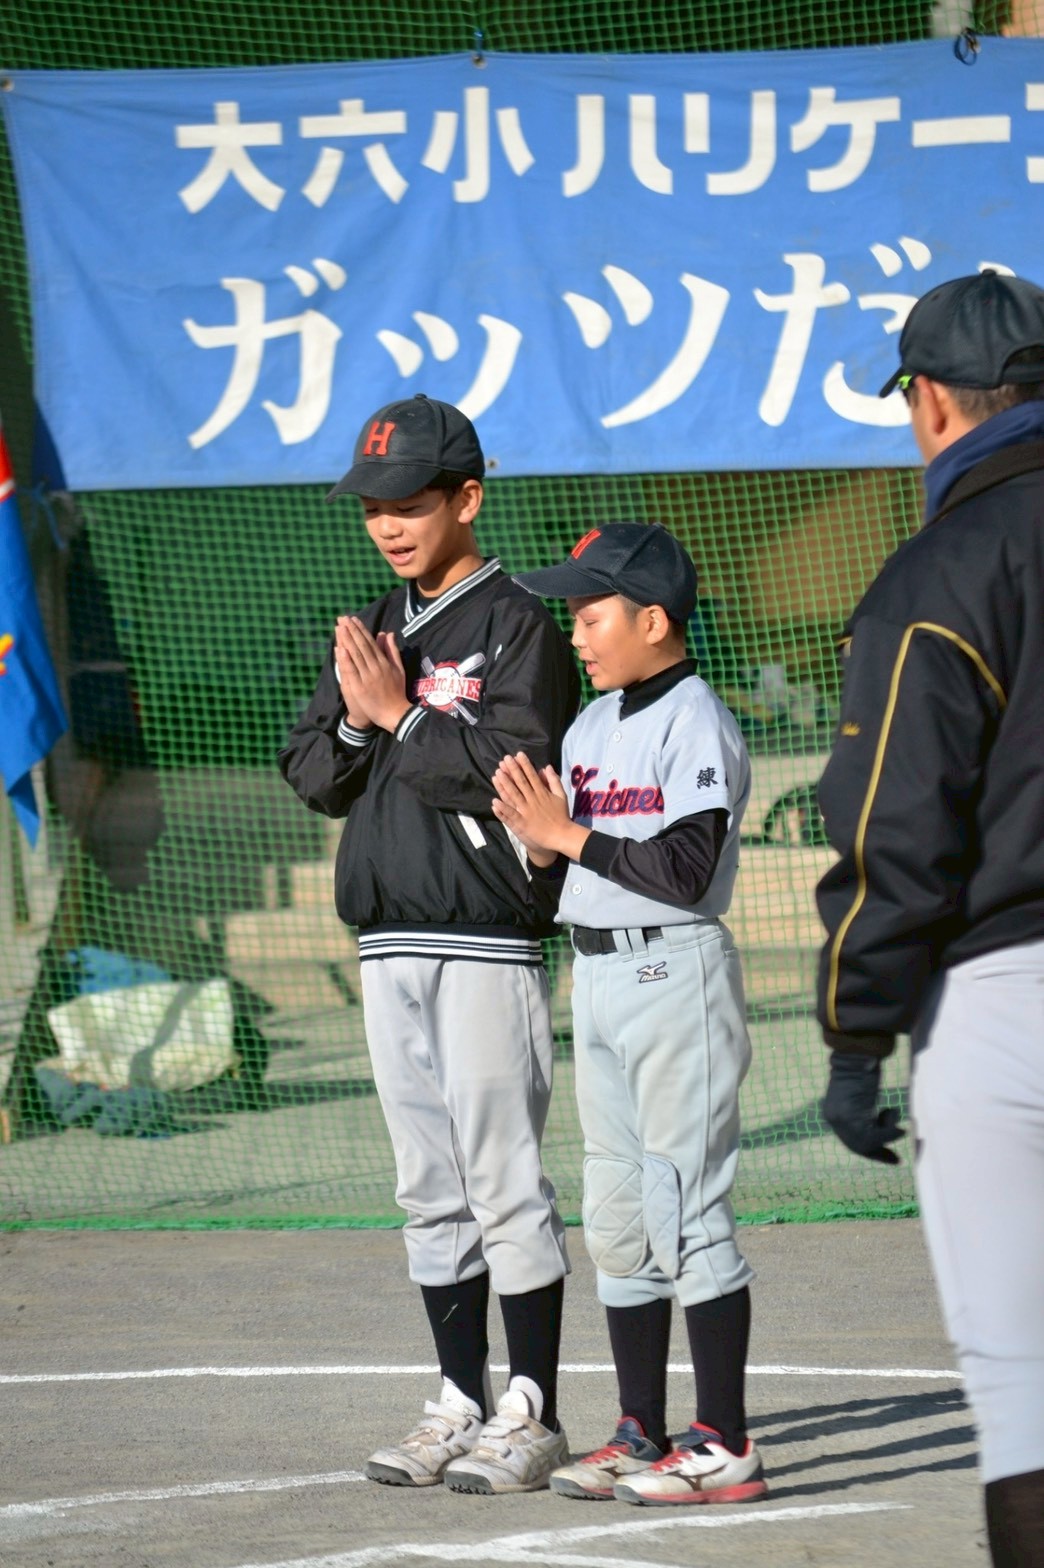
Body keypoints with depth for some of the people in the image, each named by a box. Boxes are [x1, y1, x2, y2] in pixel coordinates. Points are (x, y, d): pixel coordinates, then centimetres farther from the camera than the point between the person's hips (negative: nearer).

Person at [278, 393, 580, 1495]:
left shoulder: (517, 628, -6)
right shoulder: (373, 631, 16)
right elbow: (313, 777, 12)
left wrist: (401, 715, -13)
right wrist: (358, 722, -7)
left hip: (486, 947, -7)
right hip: (390, 948, 7)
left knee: (505, 1181, -6)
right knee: (430, 1190, 10)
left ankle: (530, 1415, -2)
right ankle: (462, 1405, 16)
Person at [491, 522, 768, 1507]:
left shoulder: (695, 724, -11)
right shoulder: (588, 731, 15)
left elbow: (687, 870, -21)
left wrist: (570, 834, -16)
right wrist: (536, 840, -4)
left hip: (674, 973, -9)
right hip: (597, 978, 9)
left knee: (684, 1208, -9)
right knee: (616, 1220, 11)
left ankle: (723, 1446, -7)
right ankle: (641, 1434, 19)